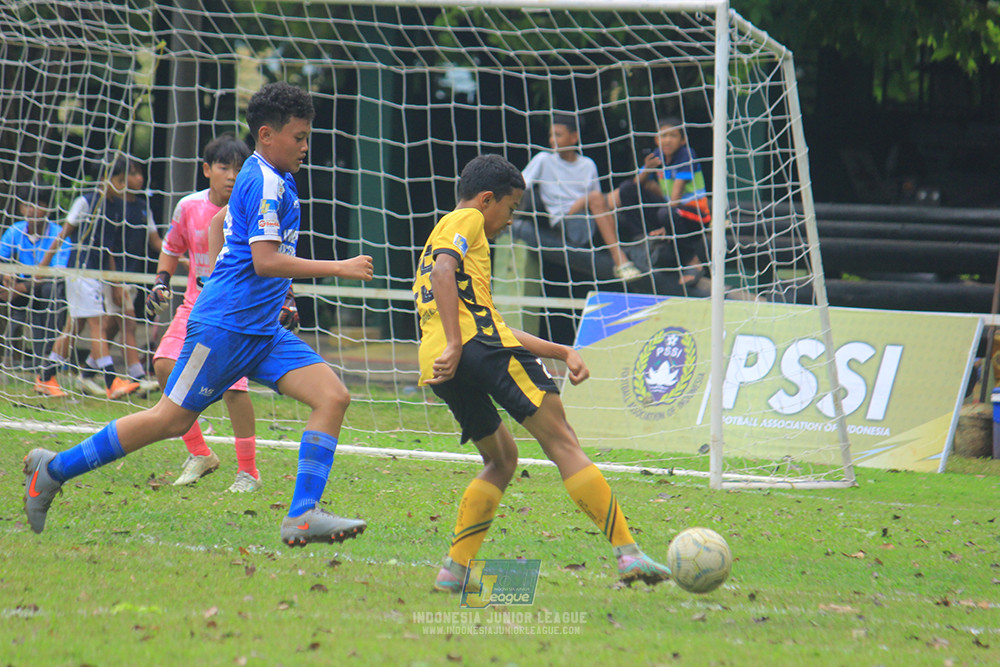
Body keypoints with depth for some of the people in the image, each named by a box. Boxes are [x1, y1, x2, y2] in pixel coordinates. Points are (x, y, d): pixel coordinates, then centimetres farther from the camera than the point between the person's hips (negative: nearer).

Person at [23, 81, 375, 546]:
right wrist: (337, 268, -21)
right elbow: (264, 261, -23)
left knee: (333, 396, -7)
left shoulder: (270, 178, 17)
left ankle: (302, 516, -13)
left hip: (262, 332, 9)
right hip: (226, 323, -9)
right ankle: (53, 469, 9)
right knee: (171, 419, -4)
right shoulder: (265, 182, -13)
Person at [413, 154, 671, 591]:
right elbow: (444, 271, -12)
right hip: (480, 346, -8)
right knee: (562, 444, -6)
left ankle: (455, 570, 7)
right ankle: (627, 552, -12)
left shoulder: (440, 236, 36)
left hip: (438, 368, 8)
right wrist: (455, 345, -20)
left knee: (501, 460, 20)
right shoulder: (466, 220, 10)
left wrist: (561, 352, 30)